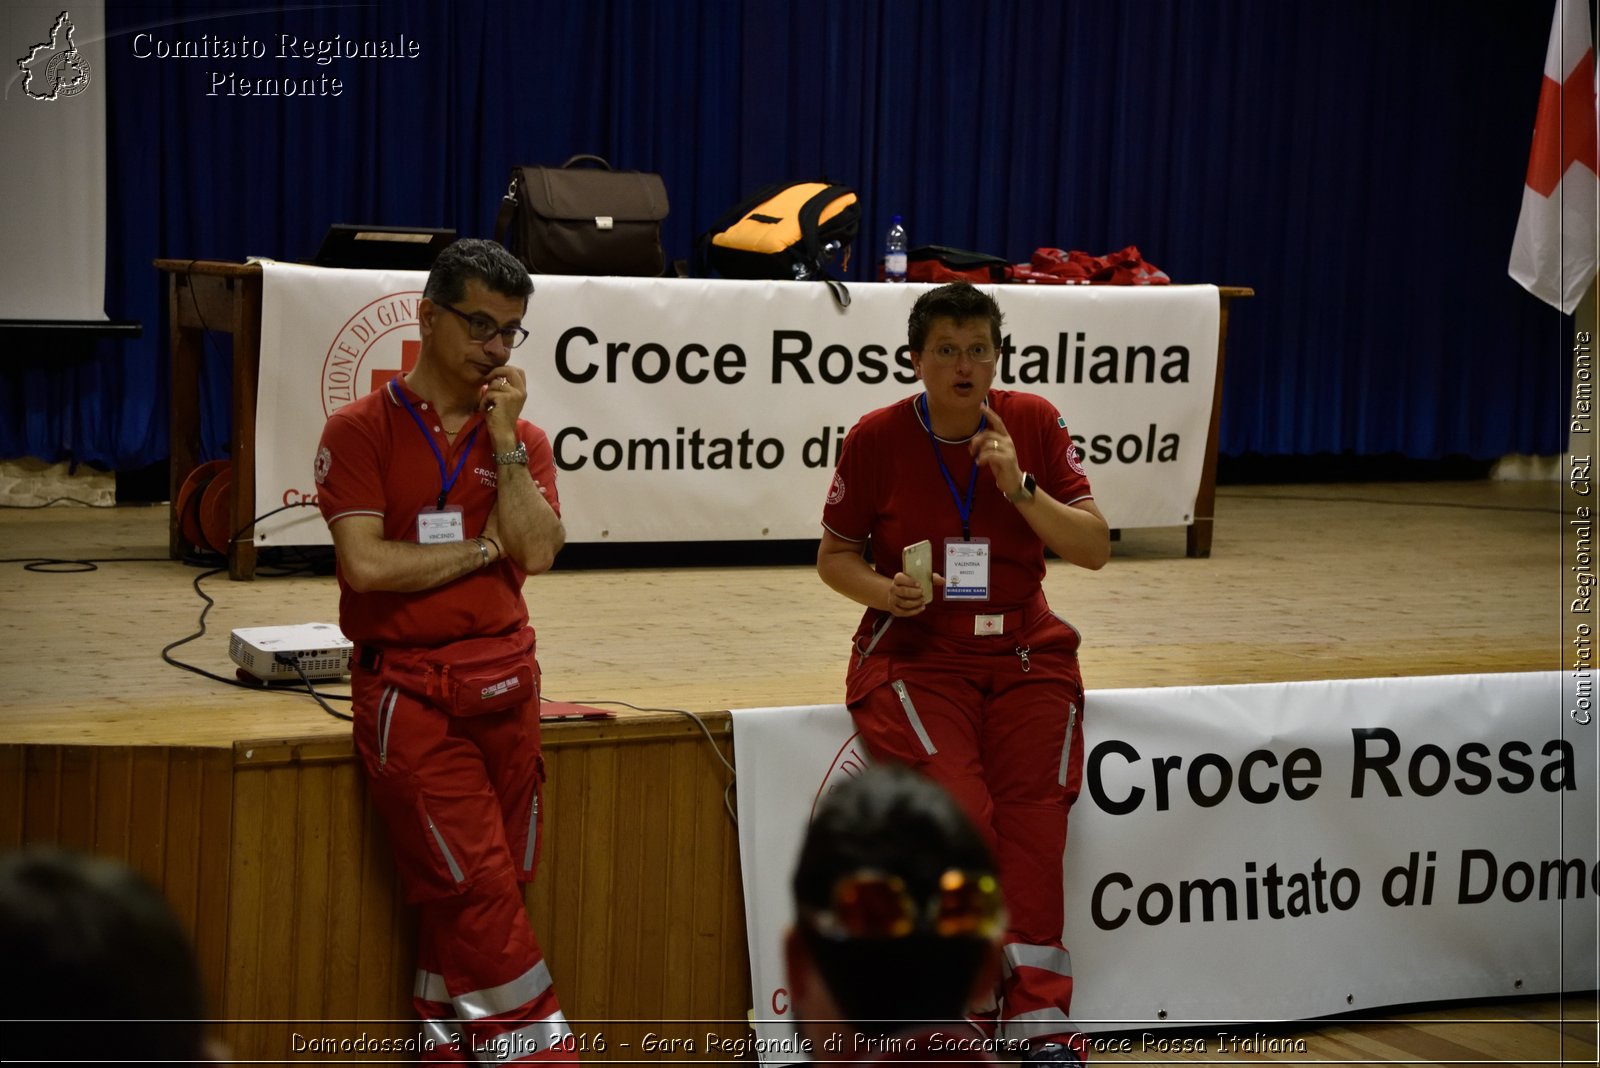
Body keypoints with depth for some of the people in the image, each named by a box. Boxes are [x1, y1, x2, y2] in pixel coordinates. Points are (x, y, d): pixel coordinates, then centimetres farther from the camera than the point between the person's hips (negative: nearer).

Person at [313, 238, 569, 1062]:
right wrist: (482, 549, -5)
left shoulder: (522, 439, 11)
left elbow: (537, 551, -5)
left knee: (461, 897, 8)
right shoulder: (361, 430, -3)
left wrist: (504, 440, -9)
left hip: (503, 678, 5)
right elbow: (367, 563, -14)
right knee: (479, 884, -7)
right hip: (408, 690, -4)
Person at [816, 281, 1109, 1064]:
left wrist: (1020, 488, -13)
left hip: (1023, 654, 2)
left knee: (1034, 818, -19)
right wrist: (884, 592, -13)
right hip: (915, 655, -2)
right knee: (960, 811, -24)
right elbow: (834, 555, 8)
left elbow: (1094, 550, 1)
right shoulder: (877, 438, -1)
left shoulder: (1033, 422, 3)